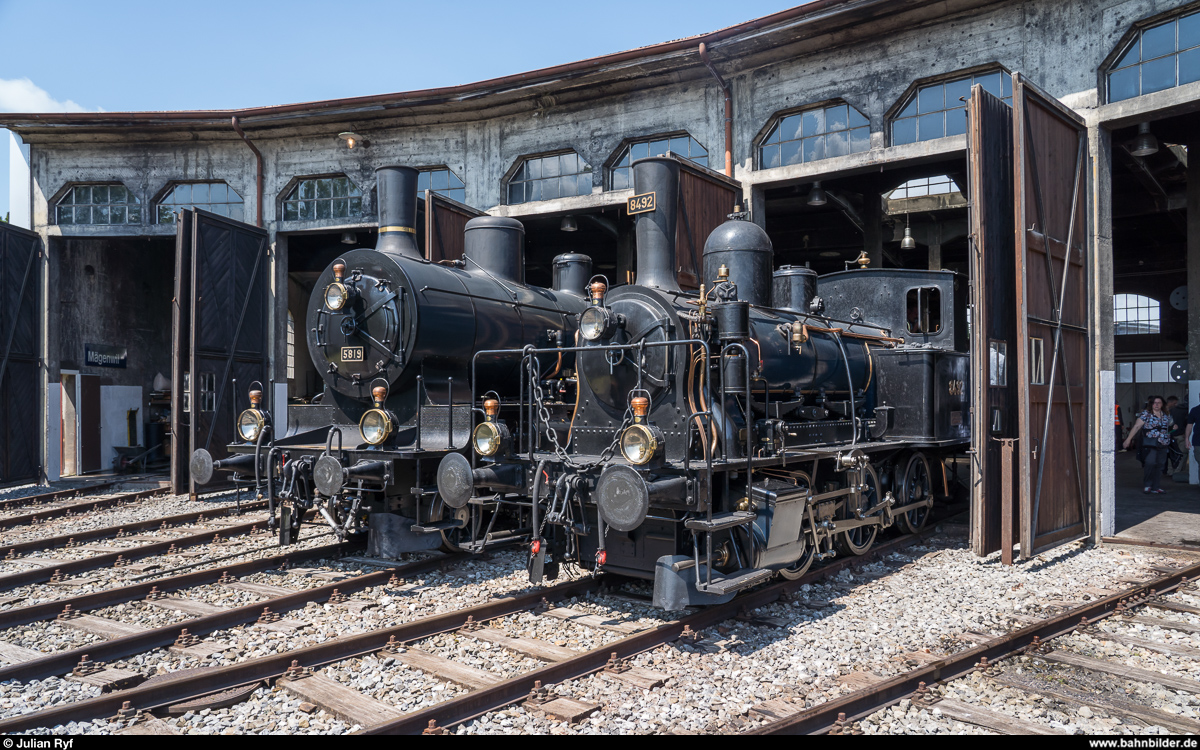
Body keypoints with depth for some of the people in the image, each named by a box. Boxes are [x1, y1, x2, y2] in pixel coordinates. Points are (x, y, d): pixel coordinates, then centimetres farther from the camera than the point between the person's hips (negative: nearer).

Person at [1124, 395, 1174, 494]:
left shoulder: (1166, 416, 13)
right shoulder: (1146, 414, -3)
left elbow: (1169, 427, 25)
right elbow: (1136, 427, -6)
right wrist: (1129, 439, -10)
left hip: (1162, 445, 6)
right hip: (1150, 444, -6)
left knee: (1159, 465, 6)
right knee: (1150, 463, -15)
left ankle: (1155, 487, 12)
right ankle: (1146, 485, -3)